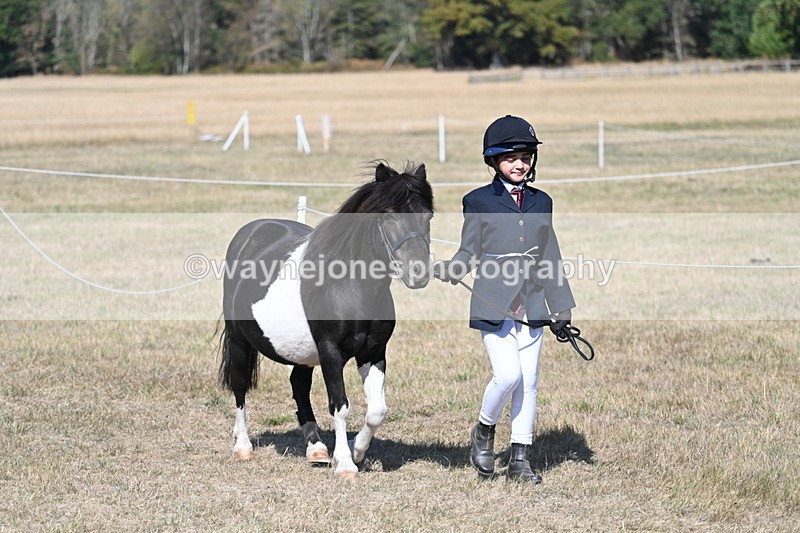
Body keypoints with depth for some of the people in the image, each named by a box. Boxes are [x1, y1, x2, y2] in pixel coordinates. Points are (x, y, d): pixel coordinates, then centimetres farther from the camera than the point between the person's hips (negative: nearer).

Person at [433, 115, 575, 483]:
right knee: (508, 374, -15)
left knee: (529, 381, 3)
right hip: (494, 304, -4)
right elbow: (470, 252, 2)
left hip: (532, 304, 4)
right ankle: (484, 431, 13)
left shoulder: (541, 203, 13)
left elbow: (549, 258, 16)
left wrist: (560, 308, 14)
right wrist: (450, 270, -20)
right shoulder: (479, 201, 2)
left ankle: (519, 458, 11)